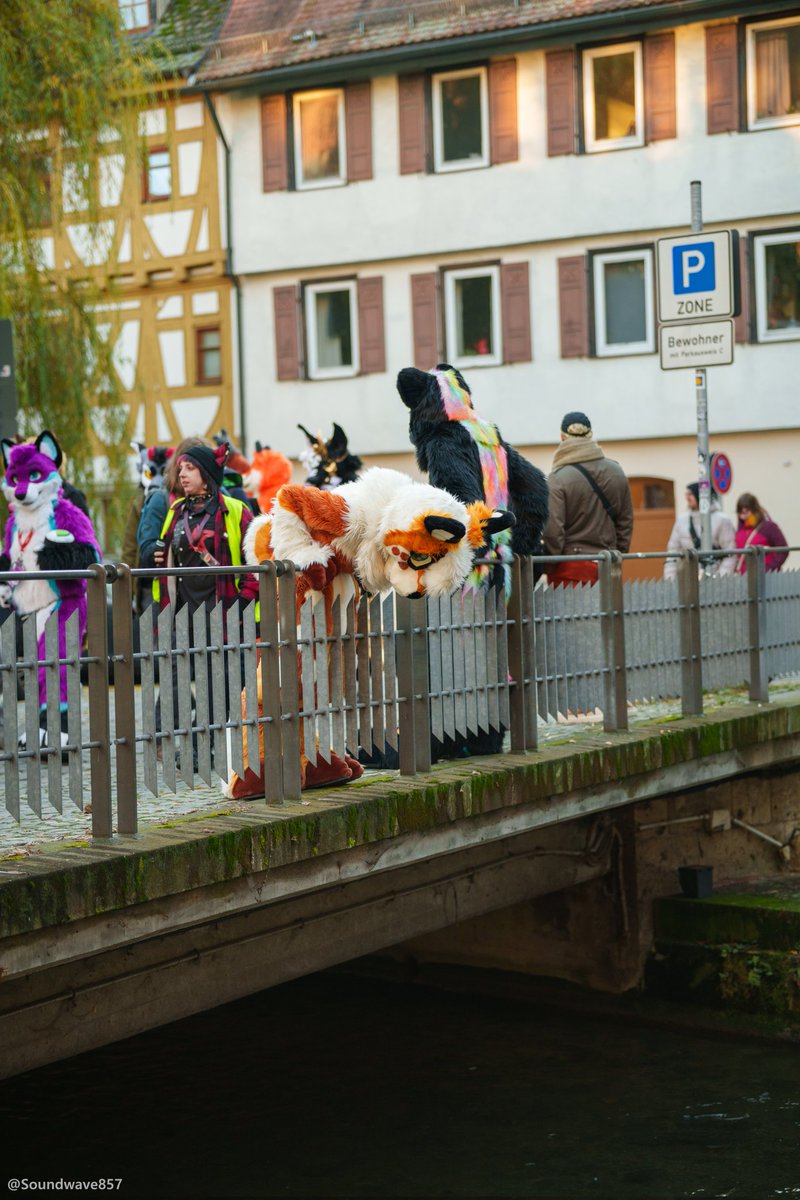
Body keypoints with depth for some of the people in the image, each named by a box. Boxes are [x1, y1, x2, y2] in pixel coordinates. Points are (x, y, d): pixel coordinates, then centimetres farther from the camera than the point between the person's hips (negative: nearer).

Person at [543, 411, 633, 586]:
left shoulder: (557, 479, -12)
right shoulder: (617, 472, 7)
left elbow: (552, 532, -13)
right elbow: (626, 522, 13)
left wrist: (551, 567, -1)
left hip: (570, 571, -5)